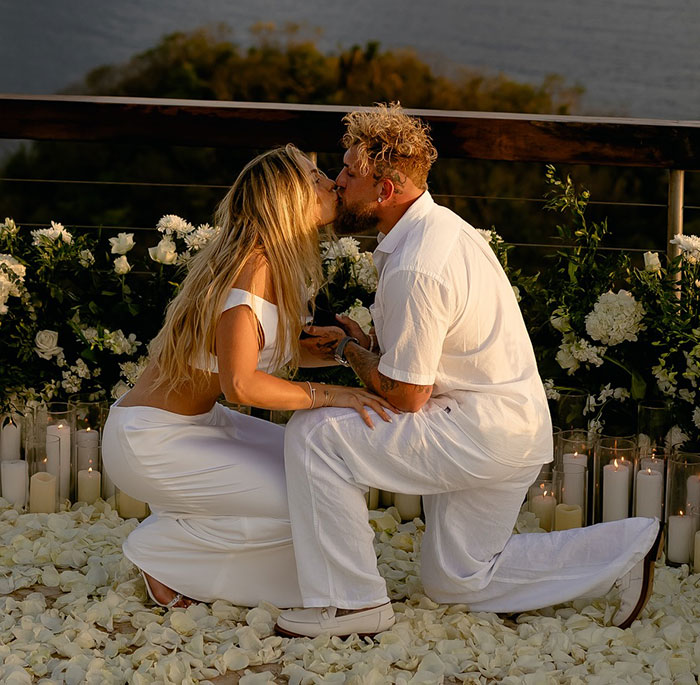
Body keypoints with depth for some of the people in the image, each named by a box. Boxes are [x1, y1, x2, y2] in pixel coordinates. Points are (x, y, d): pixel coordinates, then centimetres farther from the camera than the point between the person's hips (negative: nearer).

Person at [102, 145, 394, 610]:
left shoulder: (280, 264, 5)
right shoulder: (251, 266, -24)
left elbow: (291, 351, 16)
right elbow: (240, 384, -31)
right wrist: (326, 395, -23)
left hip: (196, 423, 9)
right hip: (149, 440, -9)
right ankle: (160, 548, 2)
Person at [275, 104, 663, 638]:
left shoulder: (414, 271, -24)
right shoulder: (440, 224, 7)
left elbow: (405, 397, -18)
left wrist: (348, 347, -4)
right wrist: (368, 343, 4)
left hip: (481, 434, -10)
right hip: (518, 429, 10)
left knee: (313, 434, -14)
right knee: (457, 579, 21)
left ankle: (352, 601, -7)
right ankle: (627, 550, 19)